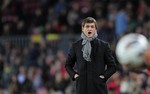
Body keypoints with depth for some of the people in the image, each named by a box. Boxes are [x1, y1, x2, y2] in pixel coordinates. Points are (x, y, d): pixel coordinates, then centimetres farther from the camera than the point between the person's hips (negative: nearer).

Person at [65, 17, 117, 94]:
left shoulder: (103, 45, 4)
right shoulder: (76, 46, 8)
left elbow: (112, 66, 8)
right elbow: (68, 65, 20)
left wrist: (104, 76, -5)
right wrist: (73, 75, 5)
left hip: (98, 88, -1)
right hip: (82, 87, 1)